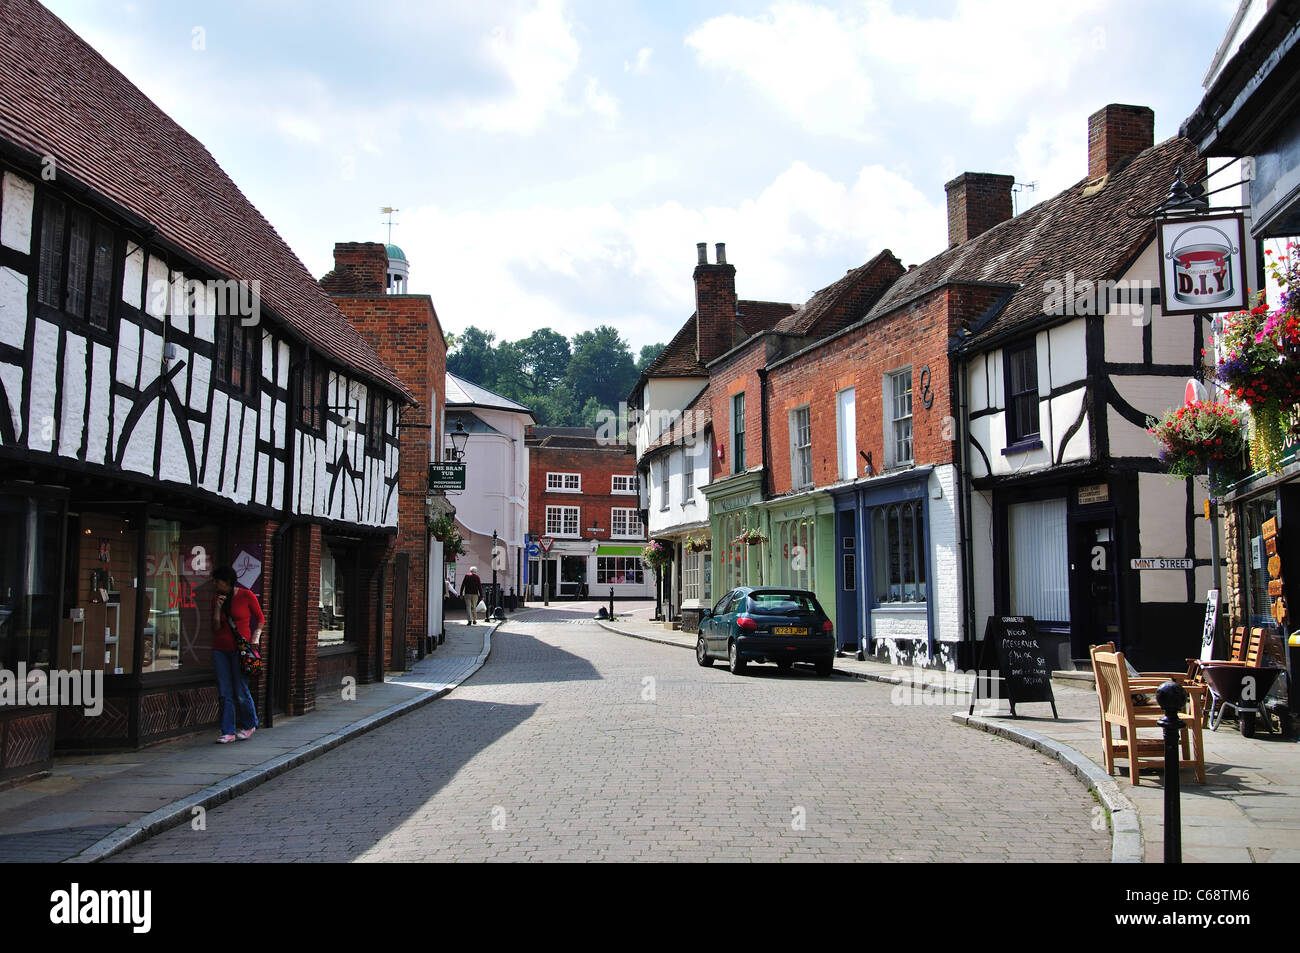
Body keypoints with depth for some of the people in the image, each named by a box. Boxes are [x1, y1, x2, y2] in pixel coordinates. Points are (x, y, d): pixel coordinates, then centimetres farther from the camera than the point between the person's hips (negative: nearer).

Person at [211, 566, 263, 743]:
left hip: (240, 648, -5)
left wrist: (256, 637, -7)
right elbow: (216, 627, 8)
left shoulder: (246, 596, -3)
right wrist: (217, 608, -2)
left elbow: (261, 619, 5)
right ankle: (228, 732, 8)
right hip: (220, 648, 5)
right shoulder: (217, 599, 11)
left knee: (241, 691, -3)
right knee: (225, 693, 3)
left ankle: (250, 725, 19)